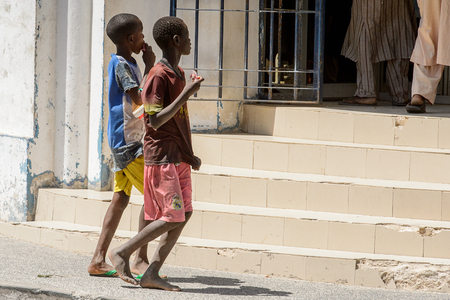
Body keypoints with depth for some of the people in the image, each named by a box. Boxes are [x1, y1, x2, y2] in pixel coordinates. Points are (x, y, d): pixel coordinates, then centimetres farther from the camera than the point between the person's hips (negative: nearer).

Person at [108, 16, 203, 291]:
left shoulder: (178, 73, 14)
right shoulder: (159, 76, -15)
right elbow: (155, 121, -21)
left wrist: (189, 155, 17)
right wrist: (186, 93, -22)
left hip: (179, 157, 9)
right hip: (161, 156, -9)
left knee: (185, 213, 2)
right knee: (172, 217, -10)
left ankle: (152, 273, 3)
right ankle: (123, 253, 3)